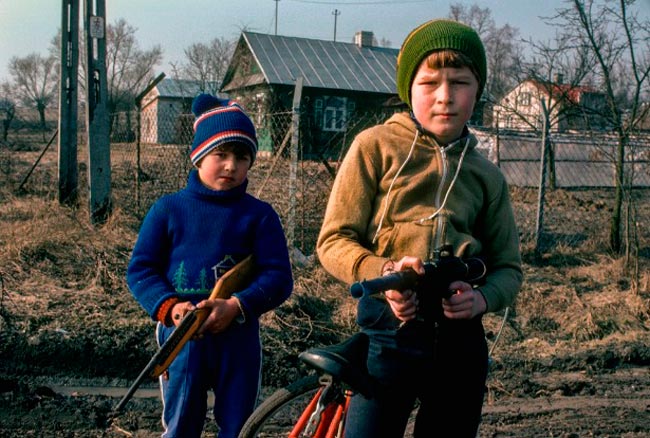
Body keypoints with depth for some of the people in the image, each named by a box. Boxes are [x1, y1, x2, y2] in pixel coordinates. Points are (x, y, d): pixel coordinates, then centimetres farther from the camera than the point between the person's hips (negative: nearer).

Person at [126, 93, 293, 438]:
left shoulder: (259, 215, -2)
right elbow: (140, 268, 0)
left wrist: (236, 306, -23)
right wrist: (169, 306, -18)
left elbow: (279, 277, -7)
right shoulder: (168, 208, 0)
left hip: (238, 336, 0)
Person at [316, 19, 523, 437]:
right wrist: (383, 271, -22)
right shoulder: (376, 146, -1)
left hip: (460, 337, 4)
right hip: (390, 328, -3)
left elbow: (508, 266, 12)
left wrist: (482, 298, -10)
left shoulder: (487, 175, 9)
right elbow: (334, 239, -4)